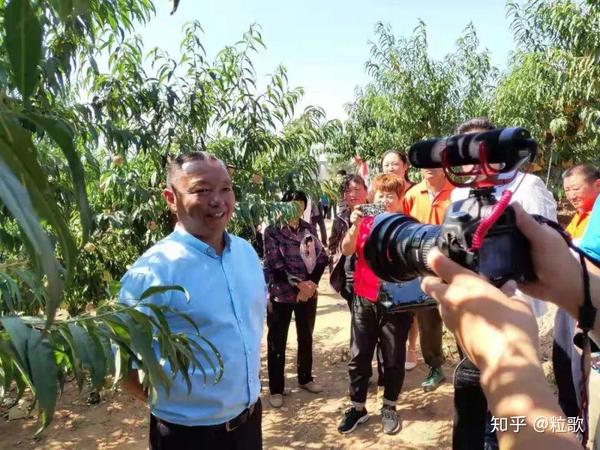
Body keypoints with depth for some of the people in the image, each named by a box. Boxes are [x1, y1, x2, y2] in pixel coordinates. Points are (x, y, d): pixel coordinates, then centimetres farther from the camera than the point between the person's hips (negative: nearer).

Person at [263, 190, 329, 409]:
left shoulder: (310, 229, 4)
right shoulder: (272, 231, -8)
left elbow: (322, 258, 0)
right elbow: (275, 265, -14)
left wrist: (311, 284, -13)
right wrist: (299, 284, -18)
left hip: (308, 293, 4)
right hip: (281, 294, -4)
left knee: (306, 338, 18)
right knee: (277, 342, 6)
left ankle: (305, 378, 37)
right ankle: (276, 389, 20)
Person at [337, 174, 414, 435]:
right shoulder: (365, 221, 3)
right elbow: (347, 251, -5)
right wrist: (355, 225, -20)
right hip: (364, 299, 2)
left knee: (393, 357, 10)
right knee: (358, 356, 8)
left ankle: (389, 407, 28)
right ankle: (357, 407, 23)